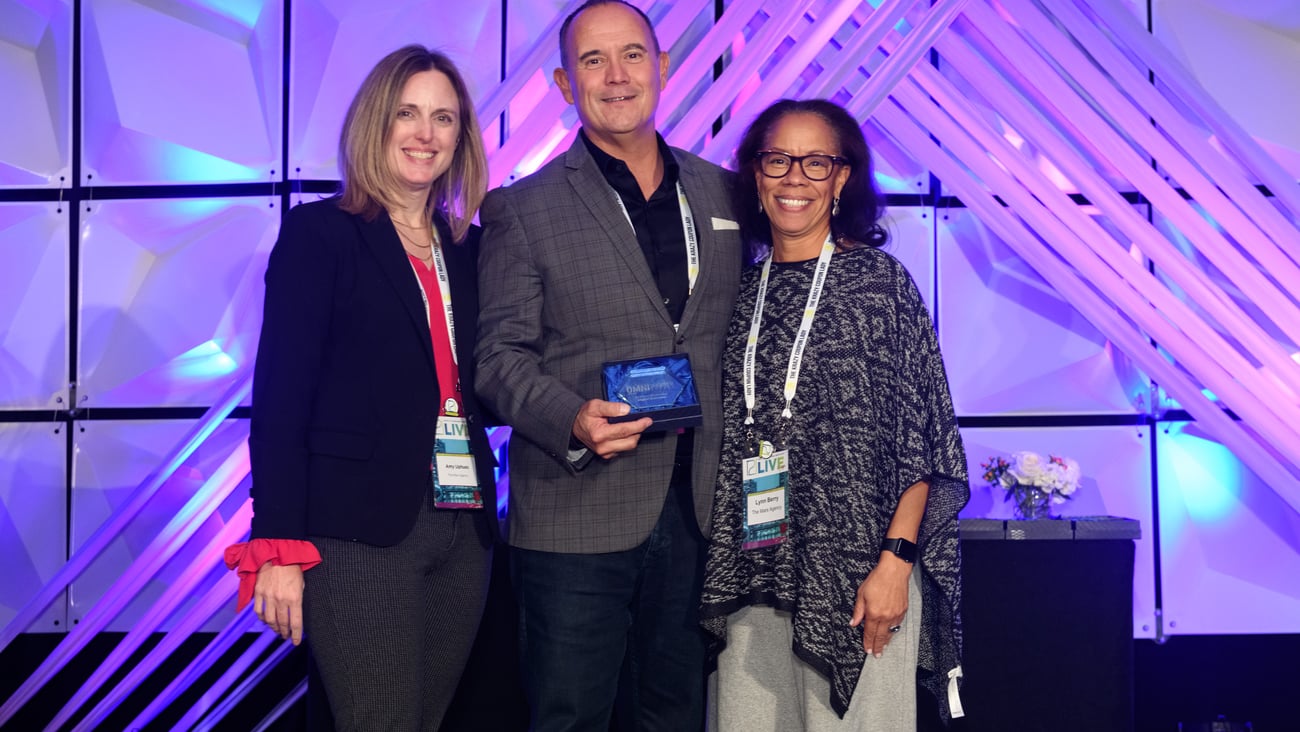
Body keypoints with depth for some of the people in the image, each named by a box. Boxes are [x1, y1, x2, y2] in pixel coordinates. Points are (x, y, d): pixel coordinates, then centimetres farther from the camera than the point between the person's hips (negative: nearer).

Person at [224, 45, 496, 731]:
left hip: (461, 528, 6)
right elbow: (281, 393, -8)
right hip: (357, 534, -5)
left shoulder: (467, 248, 14)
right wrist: (278, 546, -13)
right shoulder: (319, 232, -3)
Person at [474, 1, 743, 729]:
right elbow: (500, 354, -5)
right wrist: (573, 420, -23)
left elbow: (733, 336, 13)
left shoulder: (720, 193, 9)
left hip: (697, 509, 4)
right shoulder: (523, 210, -2)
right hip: (577, 519, -3)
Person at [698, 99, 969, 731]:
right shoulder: (746, 291, 10)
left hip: (860, 570, -4)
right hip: (755, 571, 4)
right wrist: (720, 568, 8)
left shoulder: (878, 280, -3)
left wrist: (896, 559, -13)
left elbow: (921, 440, -5)